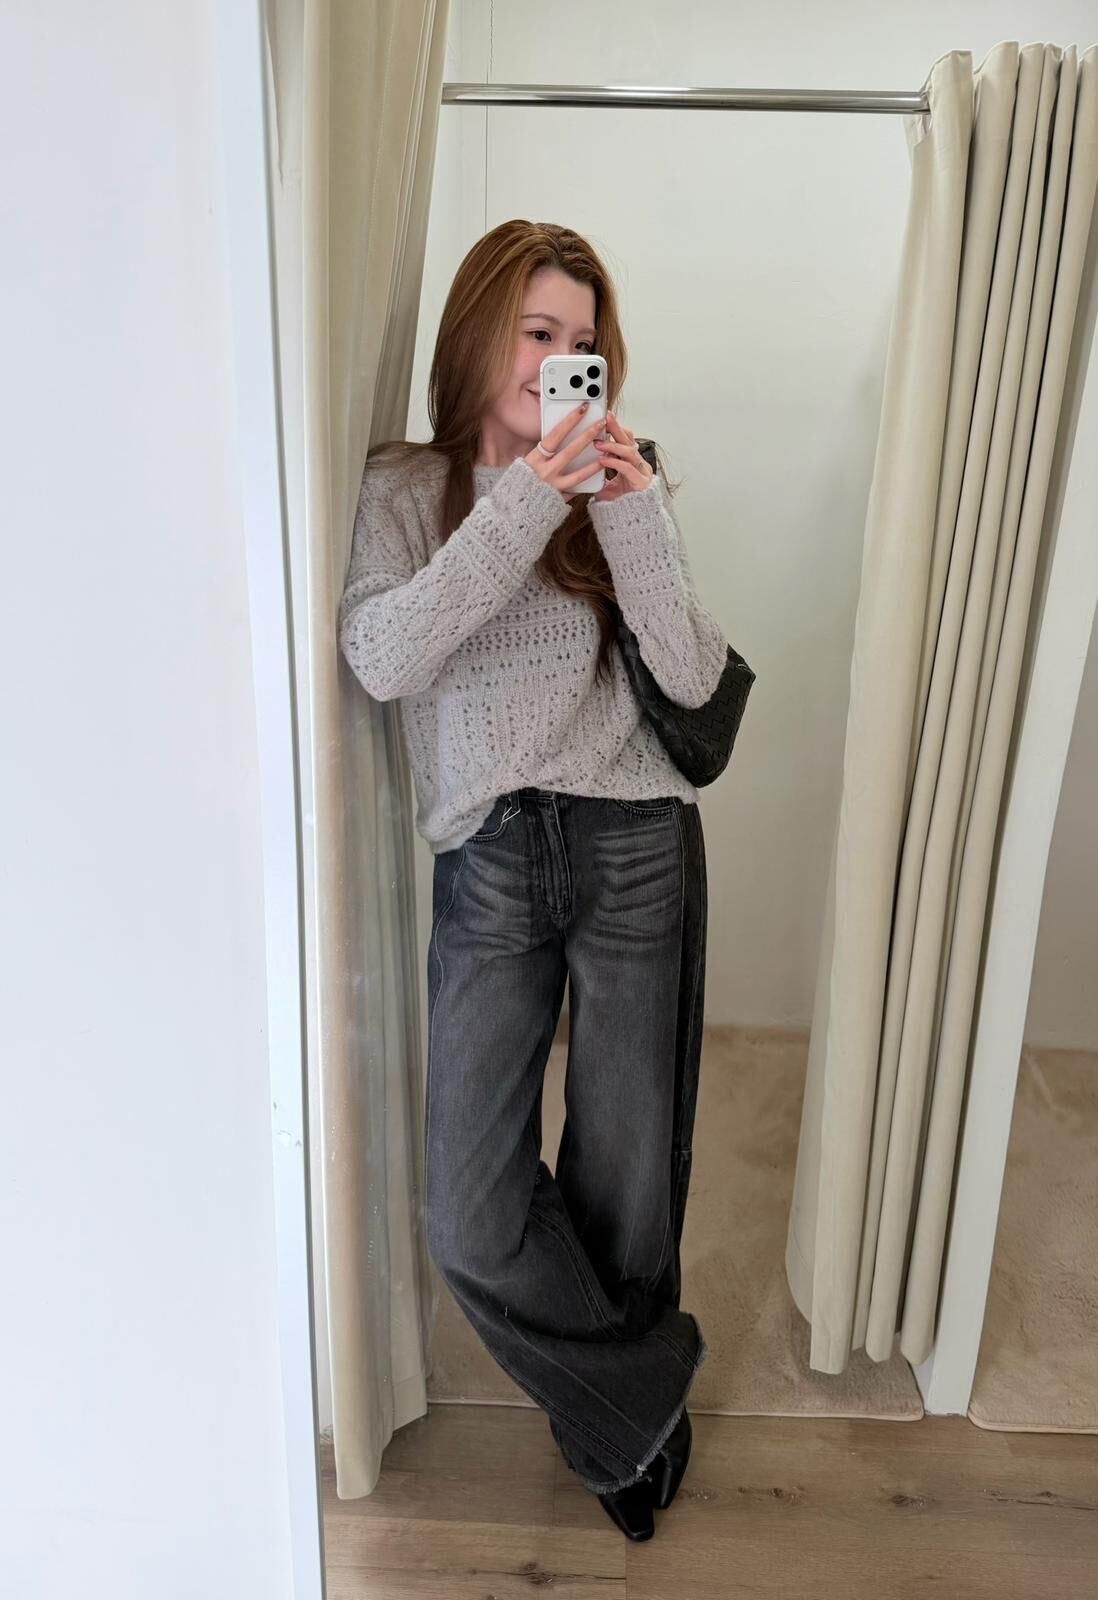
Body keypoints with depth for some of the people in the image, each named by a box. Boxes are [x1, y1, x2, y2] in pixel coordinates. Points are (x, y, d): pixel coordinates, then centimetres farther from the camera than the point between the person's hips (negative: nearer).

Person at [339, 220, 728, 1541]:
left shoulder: (618, 486, 9)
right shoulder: (404, 487, 6)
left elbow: (692, 680, -1)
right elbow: (380, 659, -13)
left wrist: (635, 515, -11)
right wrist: (519, 507, -17)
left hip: (634, 847, 1)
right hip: (485, 864, 0)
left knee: (627, 1179, 10)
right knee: (470, 1219, -2)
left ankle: (620, 1416, 41)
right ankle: (641, 1396, 29)